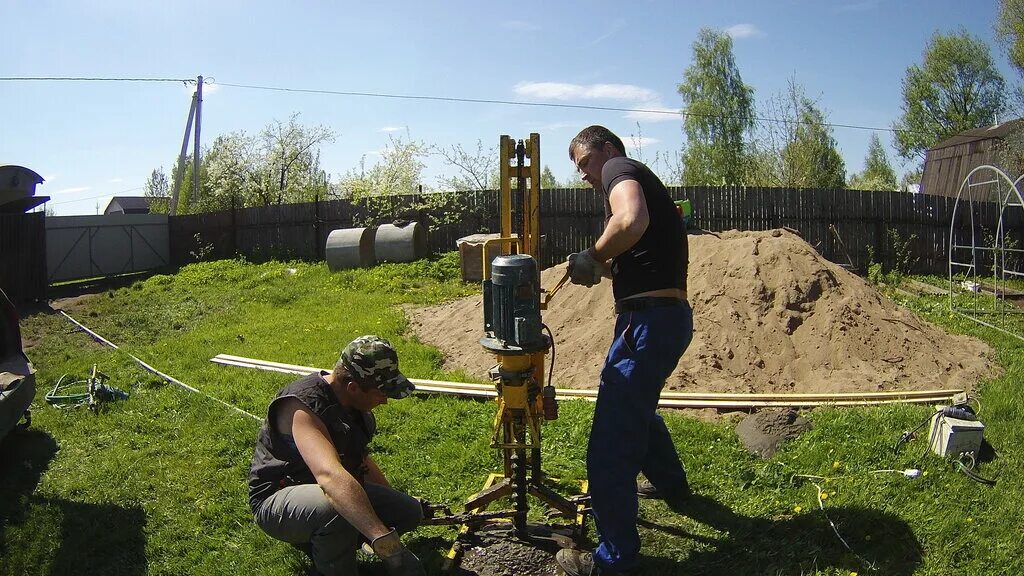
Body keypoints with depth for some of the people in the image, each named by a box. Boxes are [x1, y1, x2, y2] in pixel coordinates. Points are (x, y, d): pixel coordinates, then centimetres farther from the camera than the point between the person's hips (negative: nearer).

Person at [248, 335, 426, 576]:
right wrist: (384, 540, -55)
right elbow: (330, 476, -47)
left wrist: (395, 497, 27)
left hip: (325, 492, 8)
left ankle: (316, 539, 9)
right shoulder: (304, 406, -30)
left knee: (410, 512, -3)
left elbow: (361, 458, 17)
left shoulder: (351, 402, -2)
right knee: (337, 506, -39)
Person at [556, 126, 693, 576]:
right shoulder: (639, 181, 25)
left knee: (610, 444, -5)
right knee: (636, 407, 34)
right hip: (666, 317, 11)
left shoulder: (619, 168, -5)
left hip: (650, 321, -11)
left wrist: (594, 256, -14)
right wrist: (602, 267, 6)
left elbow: (633, 221, -29)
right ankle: (671, 484, 55)